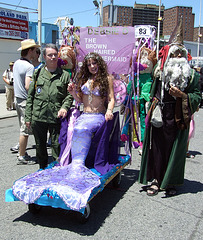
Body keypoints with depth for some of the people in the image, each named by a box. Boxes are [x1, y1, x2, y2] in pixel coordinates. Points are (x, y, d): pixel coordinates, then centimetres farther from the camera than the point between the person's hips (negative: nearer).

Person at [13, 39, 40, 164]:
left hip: (18, 99, 9)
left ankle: (22, 152, 26)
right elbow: (28, 87, -24)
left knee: (23, 129, 17)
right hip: (26, 101, -9)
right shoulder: (29, 66, -17)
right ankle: (22, 156, 7)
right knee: (25, 130, -1)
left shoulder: (16, 63, 11)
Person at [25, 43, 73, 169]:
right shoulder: (38, 73, 9)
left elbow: (69, 94, 5)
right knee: (40, 146, 15)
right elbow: (30, 96, 9)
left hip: (56, 117, -2)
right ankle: (43, 169, 33)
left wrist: (65, 107, -15)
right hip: (38, 117, 2)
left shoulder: (65, 75, 6)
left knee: (57, 146, 2)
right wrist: (28, 117, 5)